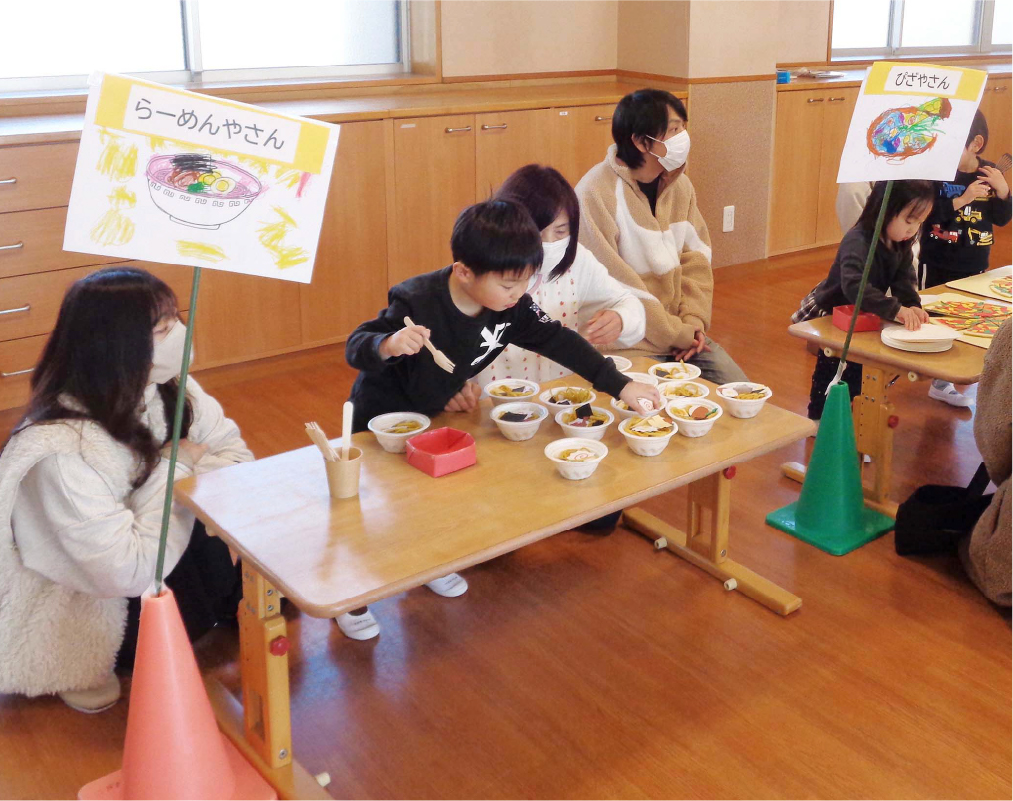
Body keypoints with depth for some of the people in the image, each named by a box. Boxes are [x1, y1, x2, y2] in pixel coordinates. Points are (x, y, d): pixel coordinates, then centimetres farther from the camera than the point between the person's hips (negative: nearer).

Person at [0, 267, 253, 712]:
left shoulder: (170, 391, -12)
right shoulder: (63, 451, -35)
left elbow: (236, 458, -8)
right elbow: (128, 572, -37)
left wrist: (190, 478, -28)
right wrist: (174, 469, -28)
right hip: (79, 610, -5)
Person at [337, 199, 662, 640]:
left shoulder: (513, 306, -19)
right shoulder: (417, 302, -35)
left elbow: (560, 341, -14)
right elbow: (355, 347, -32)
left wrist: (621, 385, -17)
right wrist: (388, 344, -55)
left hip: (435, 410, 6)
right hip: (381, 415, -5)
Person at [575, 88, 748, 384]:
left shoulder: (679, 184, 6)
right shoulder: (596, 193, -17)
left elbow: (696, 257, 10)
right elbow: (613, 285, -19)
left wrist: (693, 320, -7)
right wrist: (678, 334, -14)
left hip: (682, 334, 7)